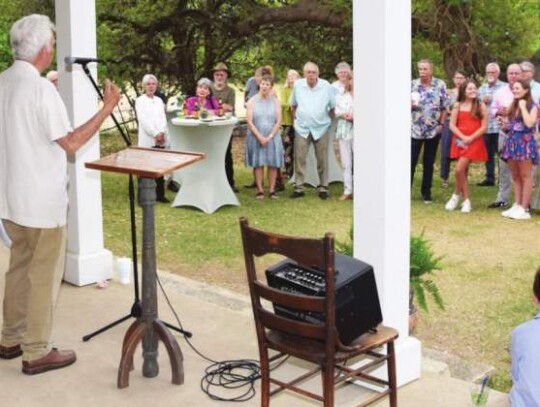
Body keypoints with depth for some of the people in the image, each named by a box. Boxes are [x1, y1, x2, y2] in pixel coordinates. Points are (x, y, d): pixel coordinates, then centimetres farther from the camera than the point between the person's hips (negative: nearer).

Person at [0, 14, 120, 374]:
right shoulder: (41, 88, -19)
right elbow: (71, 143, -20)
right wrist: (108, 108, -15)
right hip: (42, 200, -8)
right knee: (44, 275, 2)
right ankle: (37, 352, 9)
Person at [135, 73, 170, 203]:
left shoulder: (159, 100, 16)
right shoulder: (140, 101, -1)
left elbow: (163, 118, 9)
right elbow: (143, 119, -10)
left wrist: (162, 133, -8)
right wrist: (155, 134, -16)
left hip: (161, 139, 5)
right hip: (147, 140, -5)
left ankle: (160, 194, 13)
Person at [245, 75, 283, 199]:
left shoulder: (275, 102, 5)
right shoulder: (252, 101, 1)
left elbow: (279, 122, 0)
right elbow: (249, 122, -5)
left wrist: (269, 137, -11)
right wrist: (260, 137, -13)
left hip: (272, 137, 1)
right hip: (256, 138, -1)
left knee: (272, 164, 1)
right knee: (258, 164, 0)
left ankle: (272, 190, 7)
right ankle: (260, 190, 5)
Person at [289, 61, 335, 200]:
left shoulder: (326, 86, -4)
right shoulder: (298, 85, 0)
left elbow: (333, 107, 7)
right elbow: (293, 104, 15)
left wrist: (329, 119, 6)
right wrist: (296, 117, 10)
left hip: (321, 128, -1)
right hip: (302, 128, 1)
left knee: (322, 160, 4)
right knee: (299, 159, 0)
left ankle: (323, 188, 14)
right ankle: (299, 188, 8)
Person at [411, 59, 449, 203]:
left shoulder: (440, 85, -1)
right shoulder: (412, 85, 0)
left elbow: (444, 107, 3)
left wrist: (441, 124, -3)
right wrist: (410, 105, -16)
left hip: (433, 130, 0)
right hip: (415, 130, 0)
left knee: (429, 163, 8)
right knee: (411, 161, -1)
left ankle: (426, 192, 18)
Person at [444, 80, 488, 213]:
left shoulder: (481, 106, 0)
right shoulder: (457, 105, 5)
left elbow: (484, 126, -4)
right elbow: (452, 125, 1)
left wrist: (470, 138, -13)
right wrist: (463, 138, -12)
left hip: (474, 142, -3)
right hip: (460, 141, 3)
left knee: (459, 170, -14)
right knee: (464, 171, 7)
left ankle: (456, 195, 8)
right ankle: (466, 201, 15)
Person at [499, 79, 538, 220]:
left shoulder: (532, 106, -5)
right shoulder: (512, 106, 15)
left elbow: (529, 123, -21)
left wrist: (523, 107, -14)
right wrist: (504, 123, 0)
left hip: (525, 142, -7)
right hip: (512, 142, 7)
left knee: (525, 176, -4)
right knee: (515, 177, 8)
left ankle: (524, 209, -4)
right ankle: (517, 206, 12)